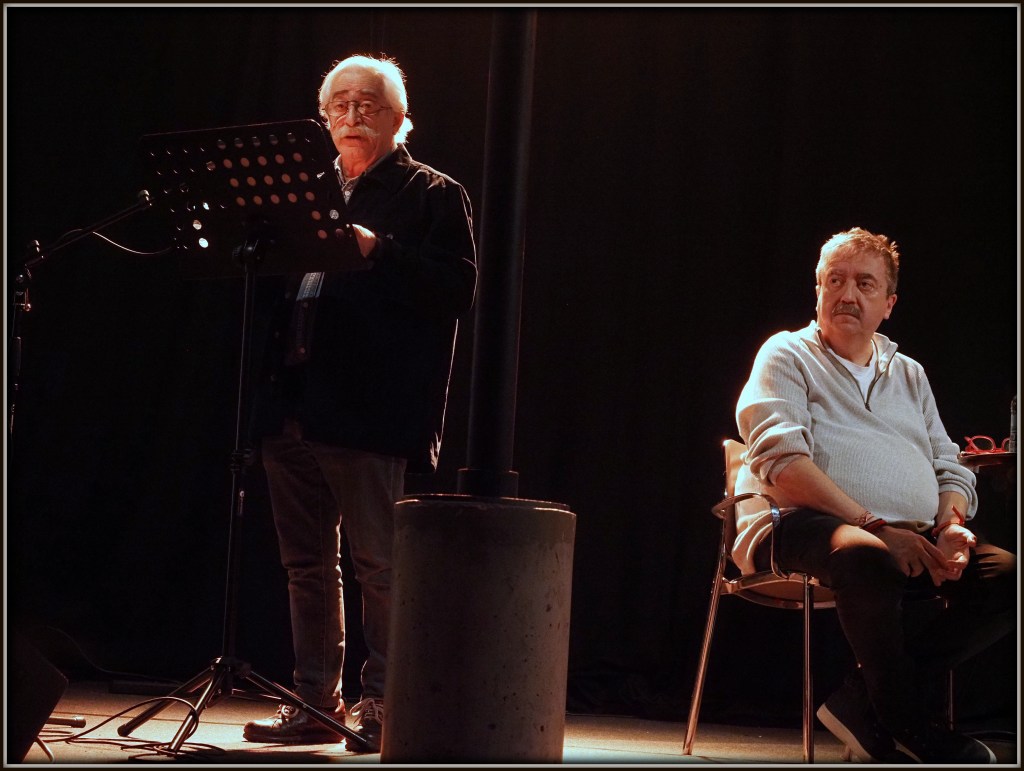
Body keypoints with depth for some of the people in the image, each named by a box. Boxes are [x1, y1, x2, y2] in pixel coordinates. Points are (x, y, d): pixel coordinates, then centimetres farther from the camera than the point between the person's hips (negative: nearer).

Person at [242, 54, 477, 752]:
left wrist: (378, 250, -17)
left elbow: (458, 288, -9)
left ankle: (382, 705, 3)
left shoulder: (431, 194, 2)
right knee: (308, 563, 10)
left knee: (378, 564, -4)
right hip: (292, 403, 7)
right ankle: (317, 701, 18)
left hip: (367, 406, -7)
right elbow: (277, 272, 23)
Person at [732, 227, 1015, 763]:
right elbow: (781, 460, -8)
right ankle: (913, 732, -26)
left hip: (907, 538, 6)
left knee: (1006, 574, -23)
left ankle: (867, 707, -26)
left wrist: (952, 526, -4)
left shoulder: (909, 375, 27)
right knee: (866, 556, -41)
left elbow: (950, 469, 22)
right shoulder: (787, 356, 8)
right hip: (803, 525, -6)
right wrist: (875, 527, -18)